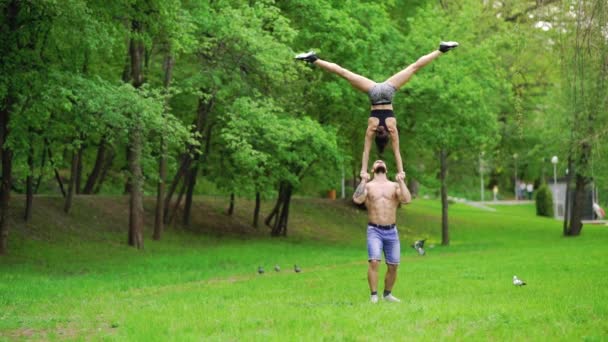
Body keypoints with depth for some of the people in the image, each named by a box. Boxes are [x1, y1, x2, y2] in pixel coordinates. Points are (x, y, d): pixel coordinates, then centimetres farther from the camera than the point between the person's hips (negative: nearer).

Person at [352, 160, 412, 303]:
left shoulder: (394, 185, 9)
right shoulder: (368, 186, 5)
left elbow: (407, 199, -9)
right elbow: (357, 199, -15)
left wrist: (401, 181, -9)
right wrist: (363, 181, -13)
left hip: (392, 231, 3)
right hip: (374, 231, -2)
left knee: (393, 265, 6)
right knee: (374, 261, -20)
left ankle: (388, 294, 25)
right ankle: (374, 295, -13)